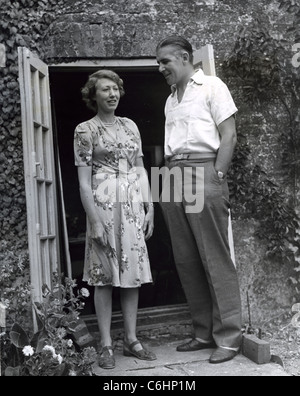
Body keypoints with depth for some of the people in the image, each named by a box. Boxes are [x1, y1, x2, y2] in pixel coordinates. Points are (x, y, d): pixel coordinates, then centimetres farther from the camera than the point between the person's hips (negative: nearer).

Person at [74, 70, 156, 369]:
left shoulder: (130, 125, 14)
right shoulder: (85, 130, -2)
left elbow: (140, 169, 15)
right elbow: (84, 181, -7)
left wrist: (150, 207, 8)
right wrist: (95, 220, -14)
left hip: (134, 204, 5)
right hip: (104, 203, -5)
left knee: (133, 270, 6)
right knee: (104, 274, -2)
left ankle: (131, 339, 14)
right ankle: (106, 345, 6)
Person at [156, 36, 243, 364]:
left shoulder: (211, 87, 3)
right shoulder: (170, 99, 23)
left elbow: (229, 135, -4)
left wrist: (217, 178, -13)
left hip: (202, 173, -7)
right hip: (173, 178, 7)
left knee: (216, 259, -7)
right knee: (185, 260, 7)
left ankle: (228, 338, 1)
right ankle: (204, 333, 16)